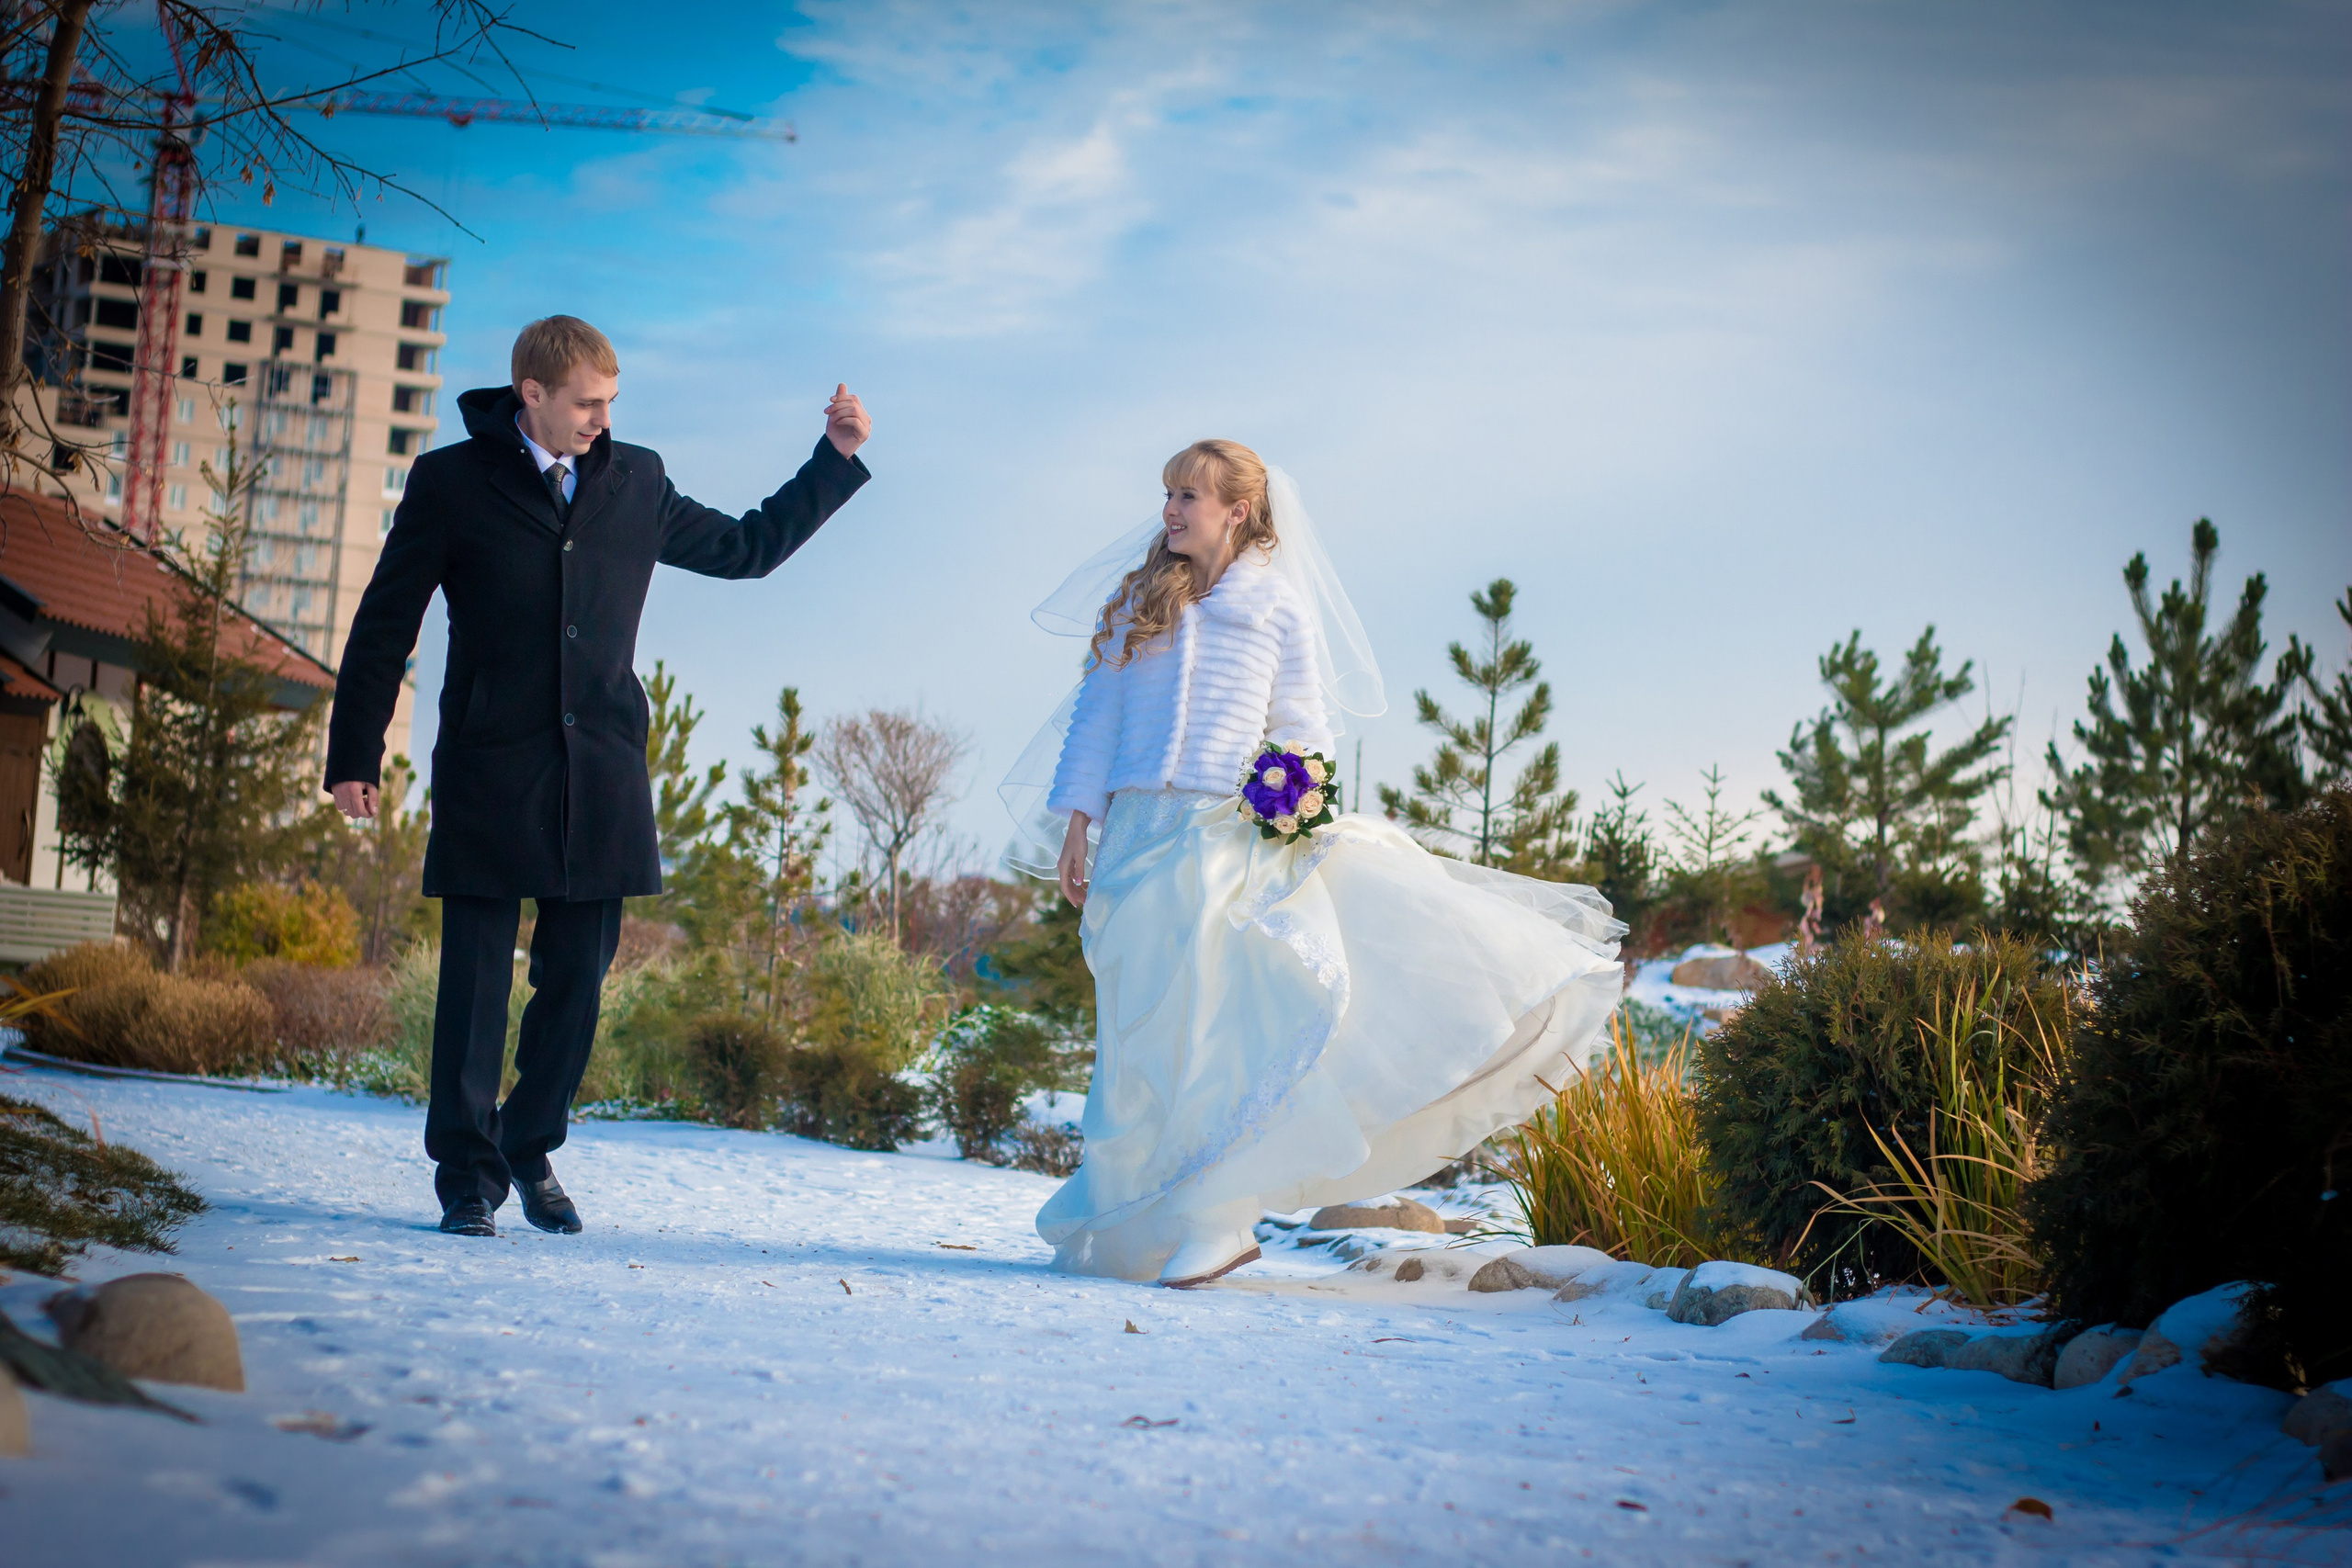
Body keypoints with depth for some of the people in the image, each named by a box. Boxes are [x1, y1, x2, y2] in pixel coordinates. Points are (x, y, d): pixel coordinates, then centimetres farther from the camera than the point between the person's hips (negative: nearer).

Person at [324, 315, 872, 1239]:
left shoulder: (635, 484, 12)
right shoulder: (452, 482, 3)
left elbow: (747, 548, 24)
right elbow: (386, 623, 5)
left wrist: (836, 458, 18)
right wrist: (355, 755, 2)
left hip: (600, 779, 3)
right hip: (489, 773, -3)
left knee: (576, 980, 4)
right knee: (476, 981, -2)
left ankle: (531, 1151, 23)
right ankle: (467, 1173, 9)